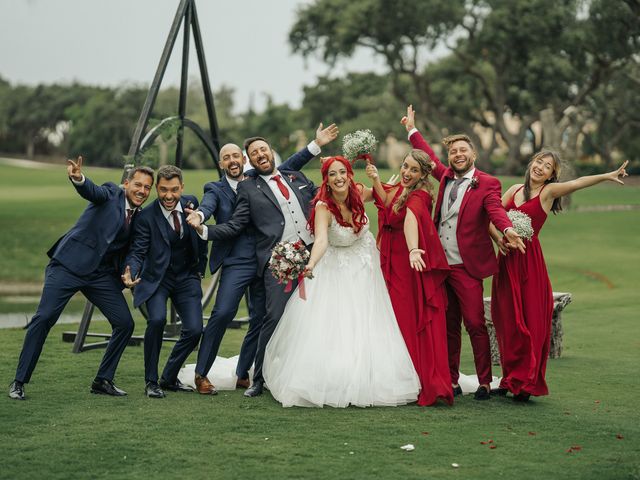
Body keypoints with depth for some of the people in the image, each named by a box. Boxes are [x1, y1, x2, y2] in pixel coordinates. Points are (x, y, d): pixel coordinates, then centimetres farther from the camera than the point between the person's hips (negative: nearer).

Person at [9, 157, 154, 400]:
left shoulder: (139, 217, 13)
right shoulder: (111, 193, -3)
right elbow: (93, 191, -25)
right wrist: (78, 178, -46)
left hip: (102, 275, 6)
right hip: (70, 265, -6)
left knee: (125, 323, -2)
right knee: (44, 318, -12)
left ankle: (103, 380, 12)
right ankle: (19, 382, -3)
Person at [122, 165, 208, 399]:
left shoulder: (191, 202, -4)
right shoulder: (147, 216, -17)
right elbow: (137, 251, -18)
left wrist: (201, 266, 12)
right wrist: (130, 275, -37)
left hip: (187, 277, 4)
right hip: (157, 278, -4)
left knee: (194, 329, -9)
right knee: (157, 320, -28)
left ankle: (169, 378, 14)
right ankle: (151, 381, -10)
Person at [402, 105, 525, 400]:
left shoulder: (487, 184, -3)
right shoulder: (446, 177, 13)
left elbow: (495, 209, -19)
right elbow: (430, 159, 30)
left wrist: (508, 229, -39)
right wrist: (412, 130, 37)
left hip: (466, 267, -6)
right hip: (440, 264, 6)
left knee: (475, 325, -8)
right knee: (448, 326, 10)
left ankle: (484, 383, 0)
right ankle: (451, 382, 16)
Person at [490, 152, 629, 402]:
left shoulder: (548, 192, -2)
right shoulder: (514, 190, 12)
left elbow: (576, 183, -17)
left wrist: (607, 176, -32)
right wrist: (498, 238, -6)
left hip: (529, 259, -4)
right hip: (506, 259, 4)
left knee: (530, 320, -4)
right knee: (507, 319, 6)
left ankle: (525, 382, 4)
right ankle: (511, 378, 17)